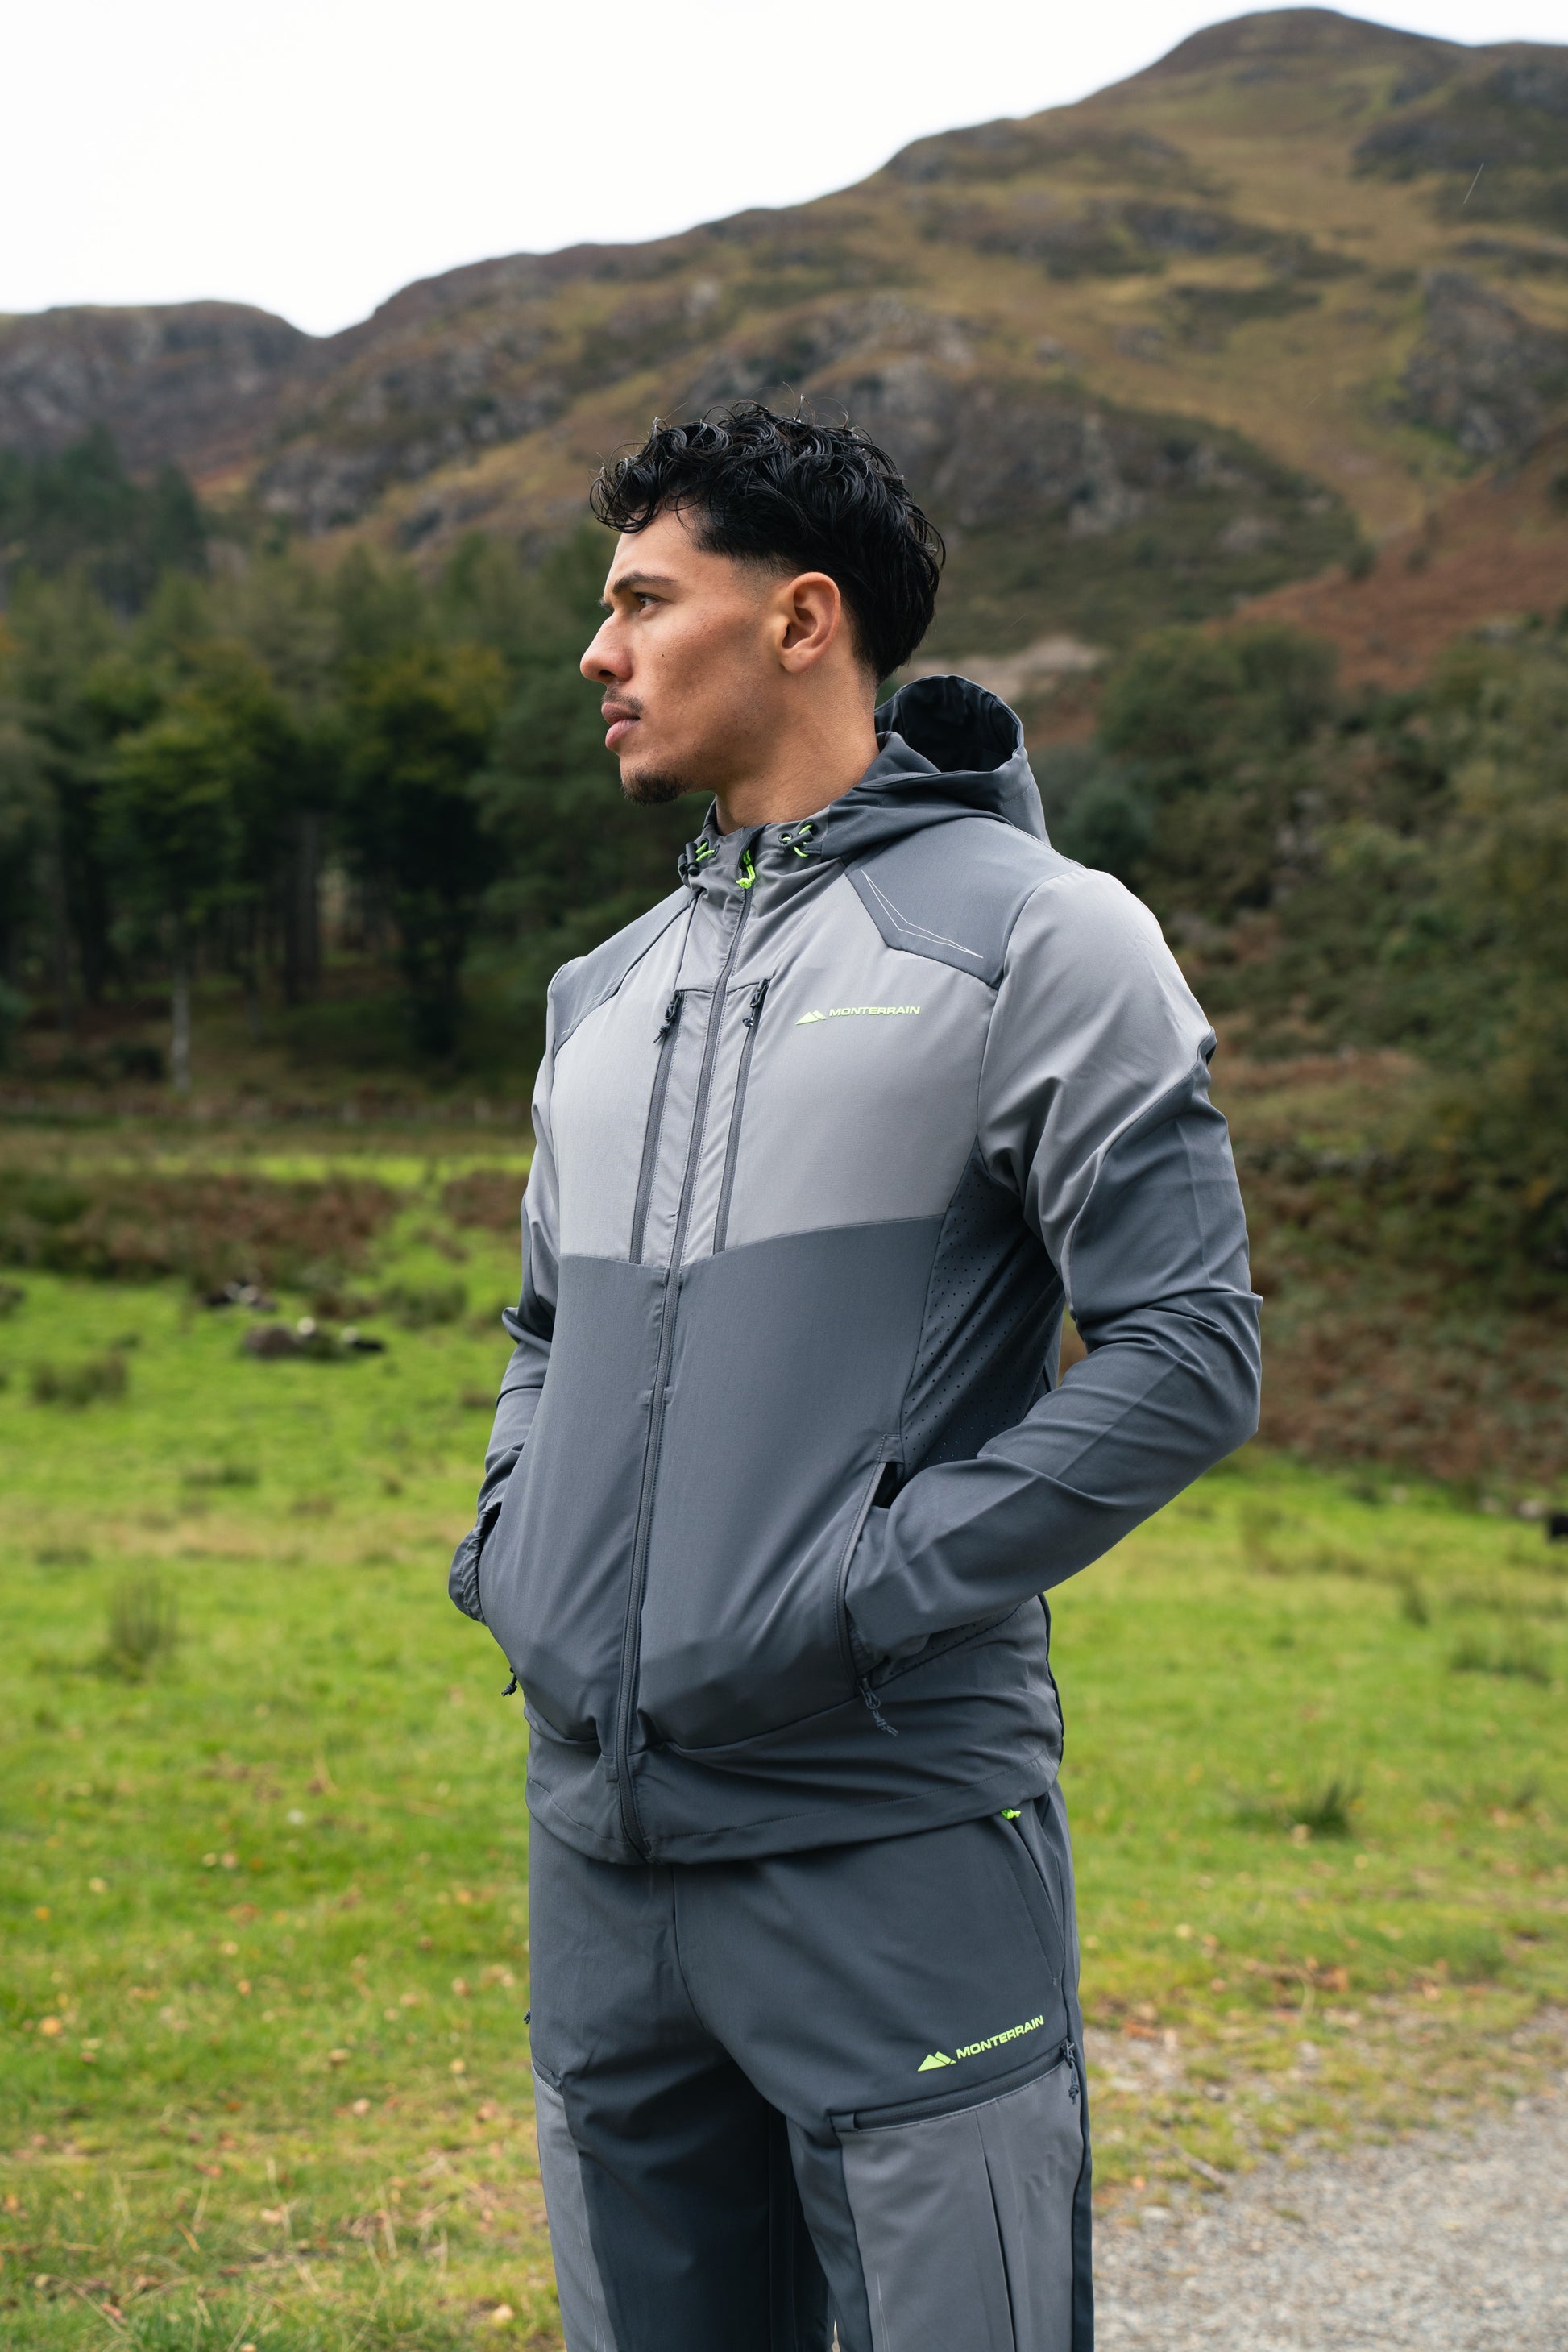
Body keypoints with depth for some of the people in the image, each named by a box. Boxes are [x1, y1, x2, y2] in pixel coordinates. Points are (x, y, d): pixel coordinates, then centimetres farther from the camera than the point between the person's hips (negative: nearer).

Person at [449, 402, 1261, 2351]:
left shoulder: (1037, 938, -5)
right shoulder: (606, 991, 17)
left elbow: (1187, 1352, -11)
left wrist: (864, 1592, -16)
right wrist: (507, 1547, 8)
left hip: (895, 1843, -6)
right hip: (592, 1843, 7)